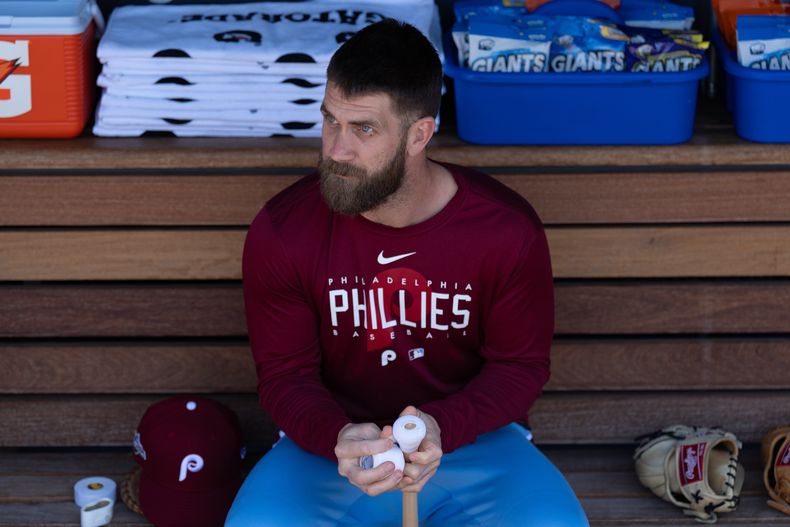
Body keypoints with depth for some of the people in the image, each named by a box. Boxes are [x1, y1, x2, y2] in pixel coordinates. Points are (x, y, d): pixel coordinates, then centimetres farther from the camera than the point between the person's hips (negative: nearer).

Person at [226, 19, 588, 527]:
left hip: (470, 439, 0)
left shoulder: (508, 230, -13)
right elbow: (285, 372, -4)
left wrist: (443, 428, -24)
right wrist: (337, 438, -27)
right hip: (334, 442, 0)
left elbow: (522, 365, -3)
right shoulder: (281, 231, -12)